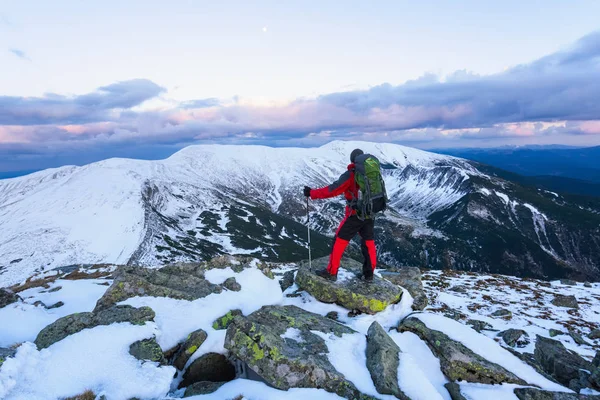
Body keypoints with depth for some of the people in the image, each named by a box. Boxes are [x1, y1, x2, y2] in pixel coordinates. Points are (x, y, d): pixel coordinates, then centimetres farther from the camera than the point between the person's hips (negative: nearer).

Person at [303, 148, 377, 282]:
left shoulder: (350, 174, -15)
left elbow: (333, 190, -19)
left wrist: (312, 193, -13)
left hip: (355, 215, -6)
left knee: (340, 241, 5)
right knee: (368, 242, 15)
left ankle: (331, 272, 10)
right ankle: (368, 274, 22)